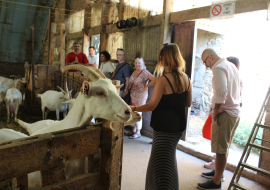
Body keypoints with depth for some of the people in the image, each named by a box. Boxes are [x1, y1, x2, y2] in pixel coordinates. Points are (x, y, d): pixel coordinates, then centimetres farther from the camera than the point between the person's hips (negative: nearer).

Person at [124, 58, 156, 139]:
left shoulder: (145, 73, -14)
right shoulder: (134, 72, 11)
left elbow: (154, 79, -25)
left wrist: (146, 86, -18)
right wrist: (128, 88, 8)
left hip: (141, 97, -8)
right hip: (133, 96, 8)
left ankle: (138, 132, 11)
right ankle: (133, 130, 26)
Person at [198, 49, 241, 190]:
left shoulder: (219, 68, -15)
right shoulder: (231, 66, 16)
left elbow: (221, 91, -28)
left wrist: (215, 111, -17)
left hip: (225, 114, -10)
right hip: (235, 111, 10)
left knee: (221, 149, -1)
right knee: (224, 146, 21)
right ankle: (218, 171, 37)